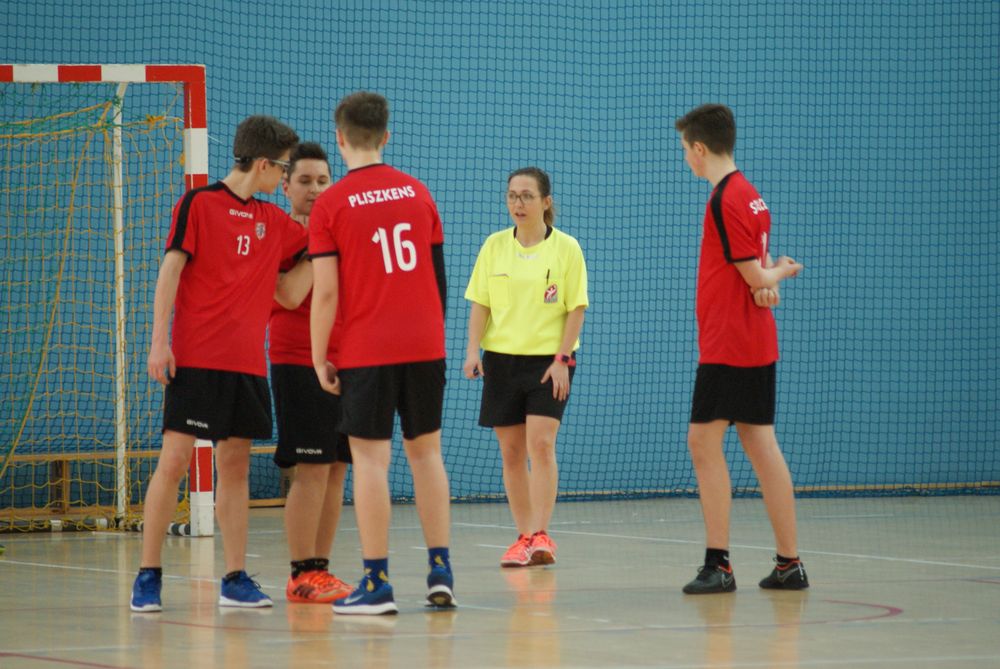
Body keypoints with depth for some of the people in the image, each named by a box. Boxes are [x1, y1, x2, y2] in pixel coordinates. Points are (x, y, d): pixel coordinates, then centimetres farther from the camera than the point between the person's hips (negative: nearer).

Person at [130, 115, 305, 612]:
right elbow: (170, 269, -6)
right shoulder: (199, 204, -2)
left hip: (247, 362, 6)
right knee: (174, 460, -8)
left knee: (235, 464, 5)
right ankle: (148, 576, -3)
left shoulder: (274, 221, 14)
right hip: (196, 358, -6)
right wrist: (158, 340, -12)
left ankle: (235, 580, 8)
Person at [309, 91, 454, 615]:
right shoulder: (417, 192, 8)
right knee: (425, 450, 13)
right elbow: (439, 273, 13)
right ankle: (440, 572, 10)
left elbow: (326, 292, -9)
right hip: (424, 345, 4)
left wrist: (319, 358, -1)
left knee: (370, 458, -1)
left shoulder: (331, 205, -6)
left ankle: (377, 582, -3)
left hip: (366, 351, -4)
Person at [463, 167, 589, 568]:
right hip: (501, 357, 4)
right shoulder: (494, 246, 5)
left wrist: (562, 359, -11)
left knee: (540, 444, -14)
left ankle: (540, 536, -15)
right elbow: (479, 304, 6)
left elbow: (576, 308, -4)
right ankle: (524, 538, 12)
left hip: (549, 359, -3)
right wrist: (473, 350, -6)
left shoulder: (565, 248, -3)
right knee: (511, 452, 5)